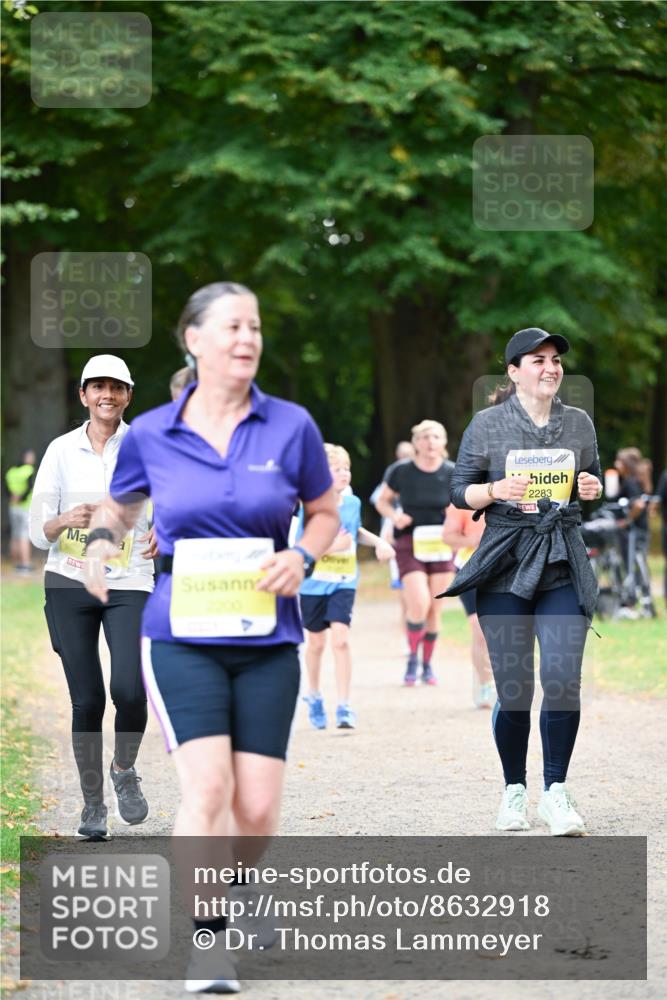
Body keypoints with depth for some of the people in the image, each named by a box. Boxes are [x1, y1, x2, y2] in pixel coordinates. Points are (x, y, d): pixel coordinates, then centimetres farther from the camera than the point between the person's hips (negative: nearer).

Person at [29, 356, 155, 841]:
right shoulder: (62, 450, 3)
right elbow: (38, 532, 2)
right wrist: (67, 520, -20)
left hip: (129, 583, -1)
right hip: (69, 583, 1)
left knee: (130, 690, -17)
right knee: (87, 700, -1)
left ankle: (125, 769, 12)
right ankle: (92, 804, 14)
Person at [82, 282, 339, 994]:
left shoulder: (291, 427, 1)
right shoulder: (150, 434, 1)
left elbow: (325, 513, 13)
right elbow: (118, 504, 19)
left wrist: (302, 558, -7)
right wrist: (101, 539, -3)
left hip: (267, 638, 1)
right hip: (181, 634, -1)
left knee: (258, 809, 0)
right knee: (206, 786, -18)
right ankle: (207, 940, -9)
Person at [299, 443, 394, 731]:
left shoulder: (353, 503, 1)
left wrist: (378, 541, 6)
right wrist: (332, 546, -29)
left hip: (344, 583, 2)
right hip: (314, 584, -2)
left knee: (340, 640, -13)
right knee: (316, 643, 13)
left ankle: (344, 707, -11)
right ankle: (314, 696, 37)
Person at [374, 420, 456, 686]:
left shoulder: (453, 473, -2)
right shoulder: (400, 472, -5)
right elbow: (382, 501, 7)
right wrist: (394, 515, -13)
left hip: (441, 544, 2)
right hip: (410, 544, -2)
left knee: (435, 609, 4)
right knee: (419, 604, -17)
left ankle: (427, 665, 22)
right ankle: (412, 658, 7)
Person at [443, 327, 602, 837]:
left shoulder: (580, 423, 10)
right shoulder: (486, 424, 2)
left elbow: (593, 484, 21)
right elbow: (460, 491, 4)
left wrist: (593, 489, -2)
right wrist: (495, 491, -15)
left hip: (563, 566, 2)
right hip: (505, 566, -2)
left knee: (563, 680, -11)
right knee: (514, 691, 0)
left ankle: (556, 790, 1)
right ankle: (515, 791, 17)